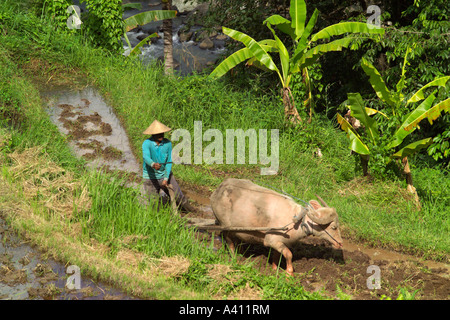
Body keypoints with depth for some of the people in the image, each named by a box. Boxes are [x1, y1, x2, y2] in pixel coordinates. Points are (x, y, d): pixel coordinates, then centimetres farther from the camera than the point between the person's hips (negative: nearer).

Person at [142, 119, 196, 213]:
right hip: (151, 177, -2)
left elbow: (169, 162, -9)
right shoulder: (146, 143, -23)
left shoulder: (167, 143, -13)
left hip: (165, 174, 3)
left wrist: (166, 178, -18)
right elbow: (146, 157, -41)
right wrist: (153, 164, -63)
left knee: (179, 196, 6)